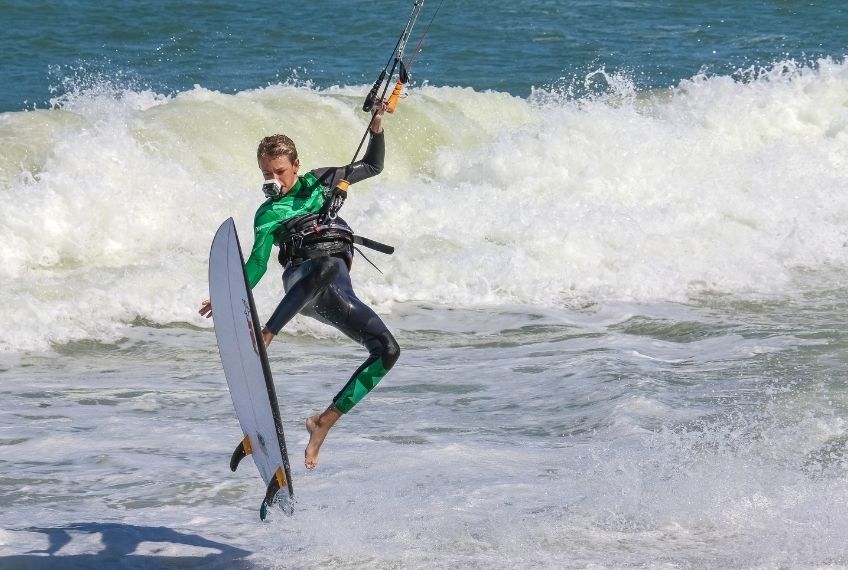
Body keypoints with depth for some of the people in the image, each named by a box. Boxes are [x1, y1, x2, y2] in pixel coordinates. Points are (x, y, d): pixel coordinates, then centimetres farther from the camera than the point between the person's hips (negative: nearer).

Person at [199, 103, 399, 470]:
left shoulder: (320, 181, 21)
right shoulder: (268, 214, 14)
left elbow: (372, 166, 29)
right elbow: (258, 264, 7)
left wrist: (376, 128, 13)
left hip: (335, 292, 4)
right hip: (302, 282, -4)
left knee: (387, 350, -12)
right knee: (329, 265, -43)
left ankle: (323, 423, -8)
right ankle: (262, 340, -45)